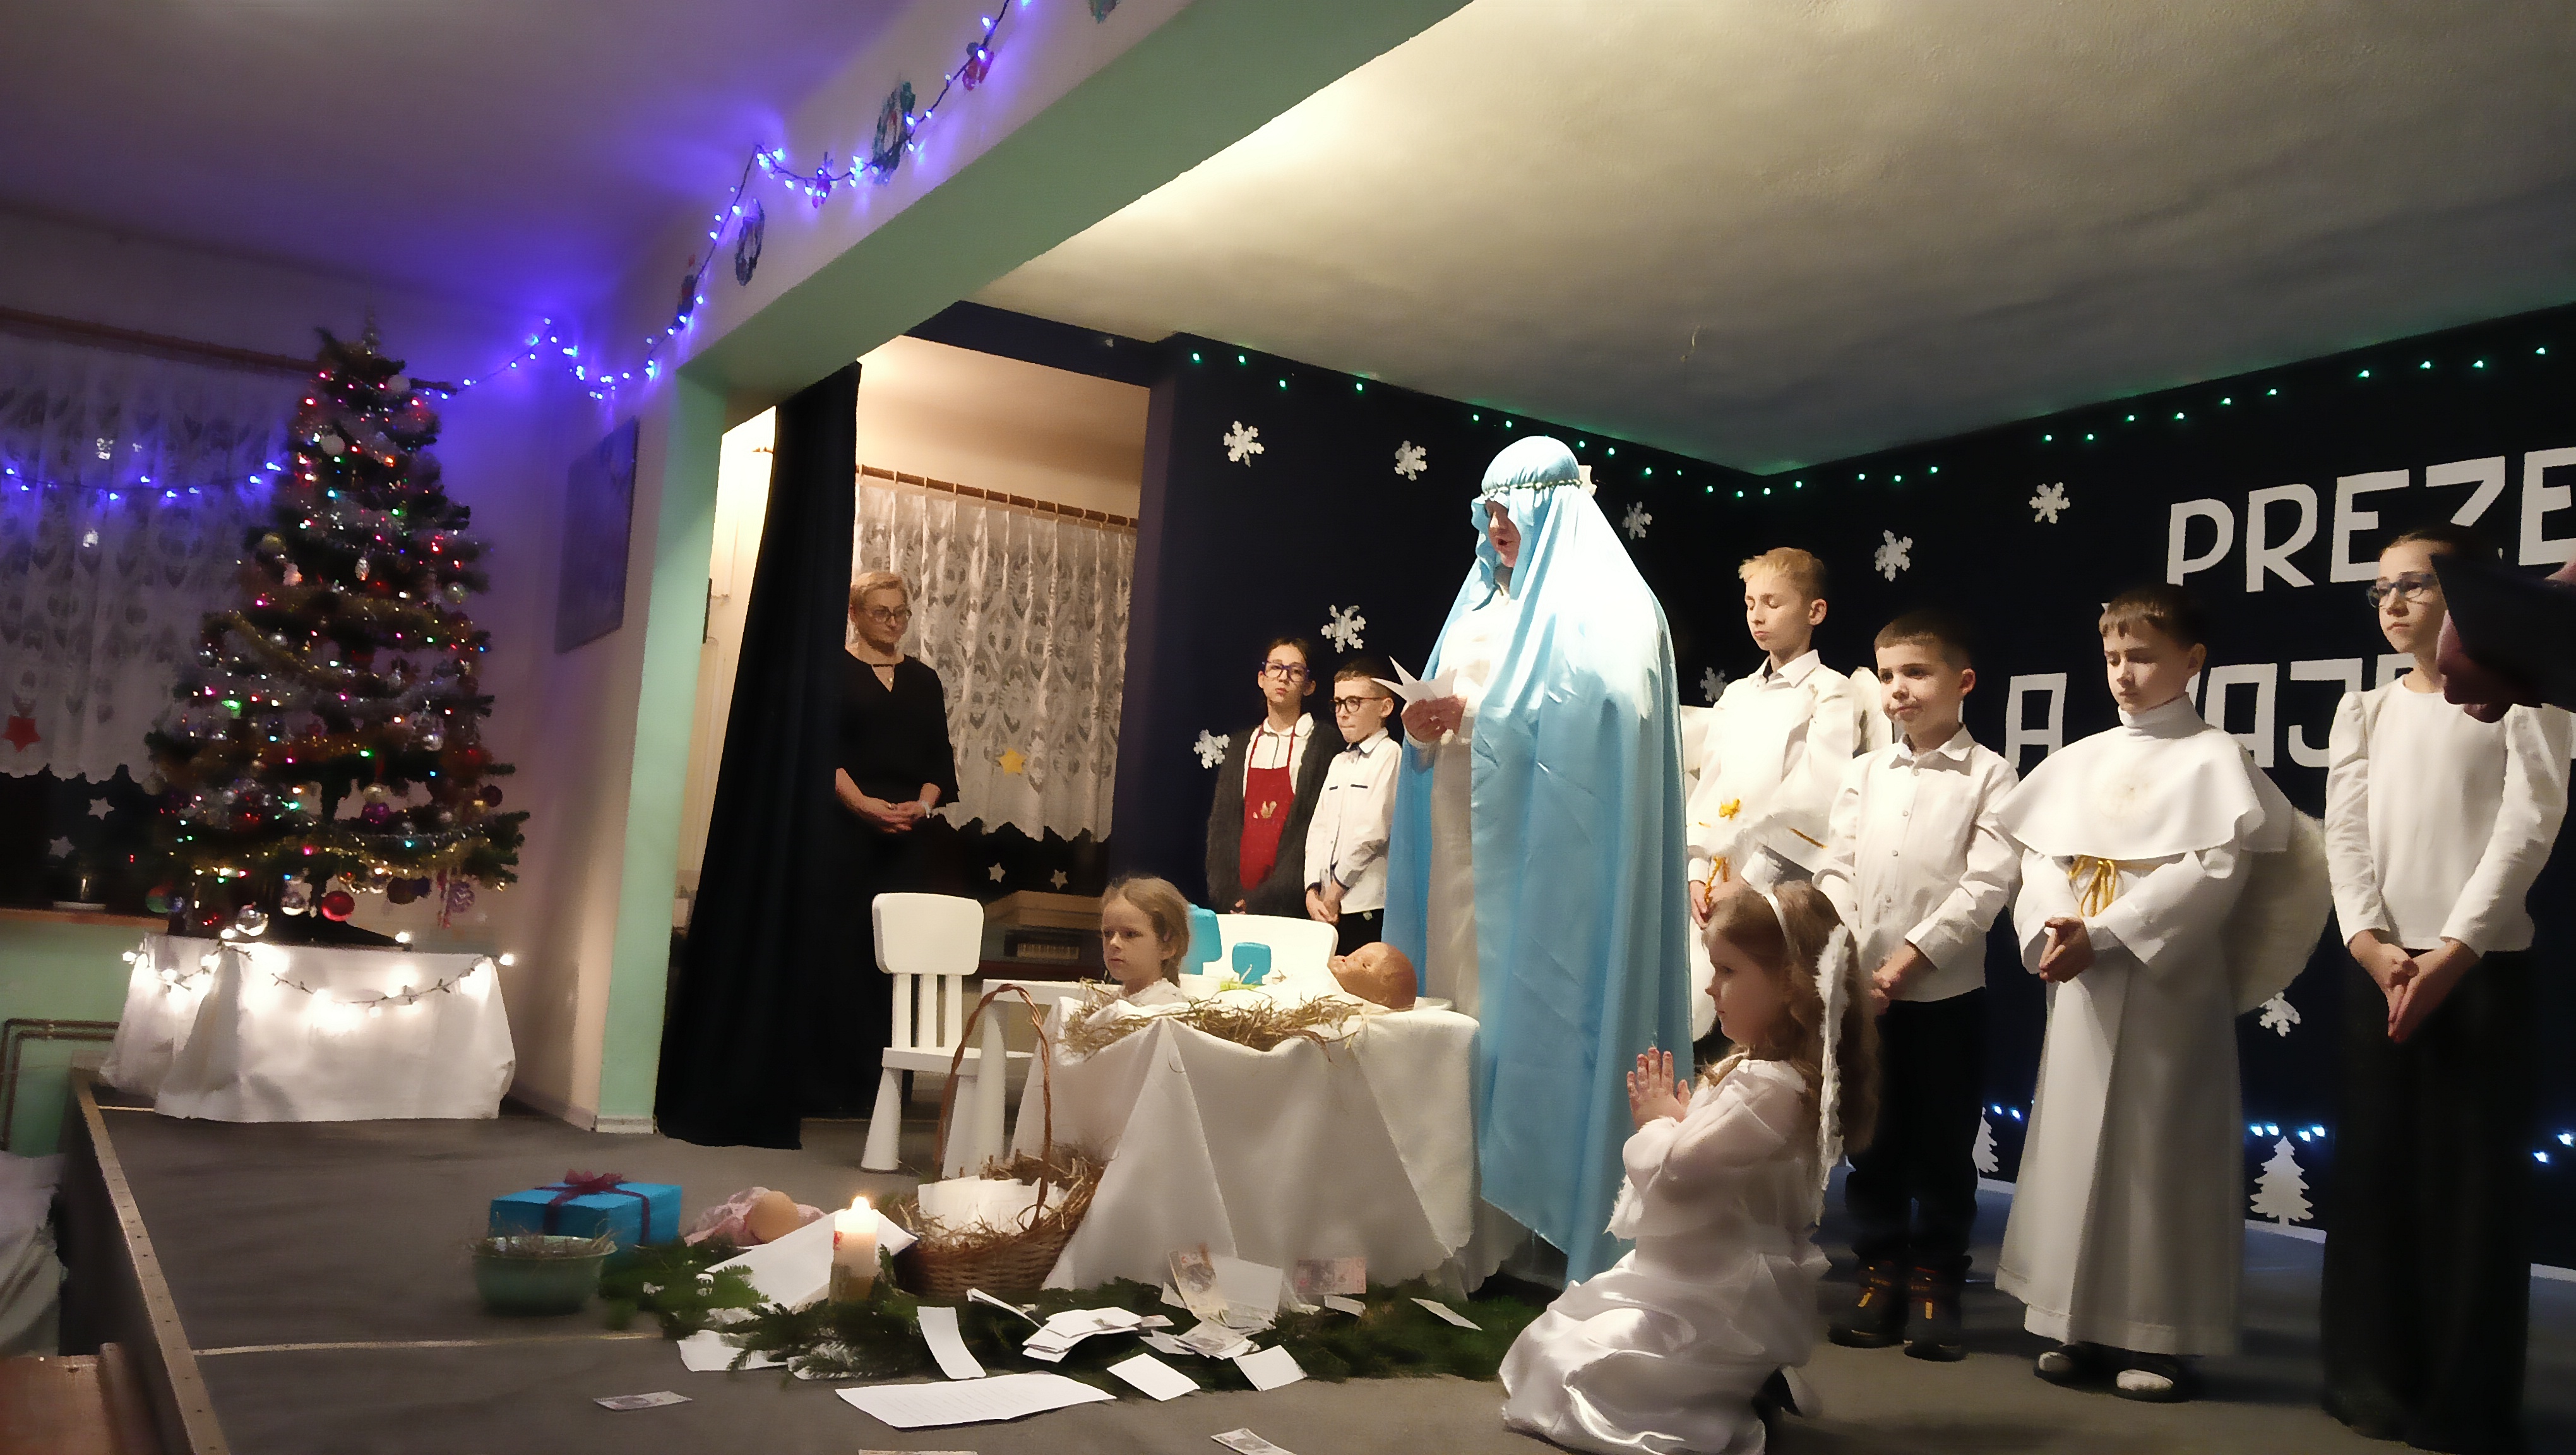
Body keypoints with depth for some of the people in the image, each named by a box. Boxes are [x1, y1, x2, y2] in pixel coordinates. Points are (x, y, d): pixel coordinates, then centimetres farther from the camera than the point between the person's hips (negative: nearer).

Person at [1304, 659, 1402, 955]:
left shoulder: (1389, 756, -6)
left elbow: (1373, 832, -13)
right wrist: (1313, 891, 1)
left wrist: (1335, 890, -7)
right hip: (1330, 908, 7)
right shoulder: (1339, 763, 20)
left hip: (1368, 908, -7)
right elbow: (1318, 828, 14)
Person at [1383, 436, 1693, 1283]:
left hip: (1546, 856, -7)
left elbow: (1596, 725, -15)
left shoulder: (1600, 604, -3)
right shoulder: (1483, 603, 20)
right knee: (1463, 1009, 5)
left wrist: (1473, 718, -18)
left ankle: (1535, 1223, 0)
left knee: (1532, 1019, -8)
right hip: (1464, 849, 7)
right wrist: (1425, 731, -2)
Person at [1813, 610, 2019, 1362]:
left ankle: (1935, 1286, 17)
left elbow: (1988, 884, -10)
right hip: (1860, 990, 3)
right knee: (1872, 1144, 10)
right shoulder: (1864, 773, 10)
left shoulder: (1988, 775, -2)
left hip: (1945, 991, -3)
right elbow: (1836, 870, 5)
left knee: (1943, 1149, 5)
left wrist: (1912, 957, -15)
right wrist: (1851, 962, -7)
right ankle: (1880, 1277, 21)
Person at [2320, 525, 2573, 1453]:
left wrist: (2452, 955, -16)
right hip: (2378, 966, 4)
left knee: (2476, 1177, -2)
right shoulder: (2365, 713, 13)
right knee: (2375, 1167, 5)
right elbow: (2346, 833, 3)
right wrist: (2371, 944, -12)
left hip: (2484, 966, -3)